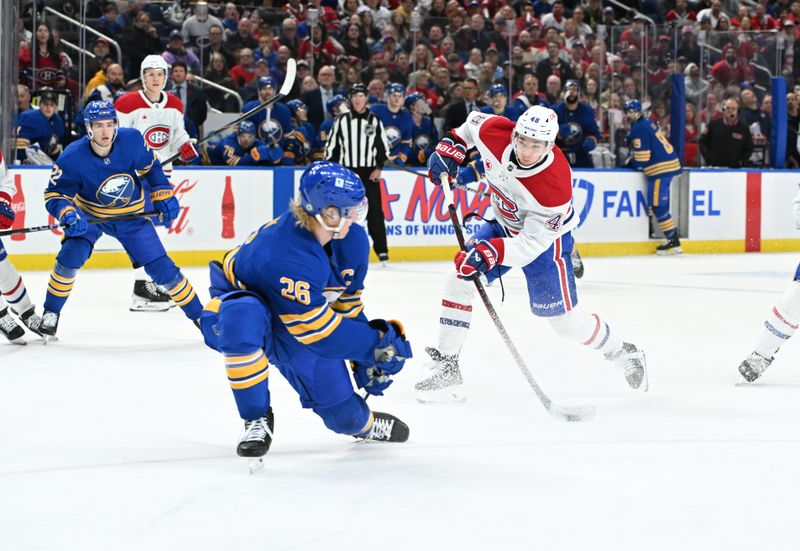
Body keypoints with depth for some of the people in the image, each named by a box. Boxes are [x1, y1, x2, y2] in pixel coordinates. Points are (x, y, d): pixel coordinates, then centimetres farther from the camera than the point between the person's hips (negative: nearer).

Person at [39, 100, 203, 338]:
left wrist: (163, 196, -8)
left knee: (162, 268, -5)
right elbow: (54, 194, -20)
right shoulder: (73, 157, -27)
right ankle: (50, 313, -3)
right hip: (89, 214, -1)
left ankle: (200, 315, 11)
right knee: (71, 256, -24)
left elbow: (150, 168, -3)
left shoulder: (132, 140, -23)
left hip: (131, 215, 1)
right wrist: (67, 214, -39)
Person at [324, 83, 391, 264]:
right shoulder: (342, 120, 4)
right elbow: (331, 146, 5)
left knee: (375, 211, -3)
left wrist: (378, 168, -3)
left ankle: (381, 250, 1)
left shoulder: (374, 120, 5)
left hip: (369, 173, 0)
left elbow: (383, 147, 7)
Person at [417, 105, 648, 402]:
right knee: (458, 281, -9)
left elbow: (532, 243, -34)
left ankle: (622, 353, 23)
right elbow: (472, 123, -1)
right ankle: (445, 365, 0)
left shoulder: (555, 186, -39)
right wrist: (451, 146, -11)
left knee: (565, 318, -3)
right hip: (504, 225, 5)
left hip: (545, 235, -5)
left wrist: (490, 253, -46)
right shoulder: (493, 132, -28)